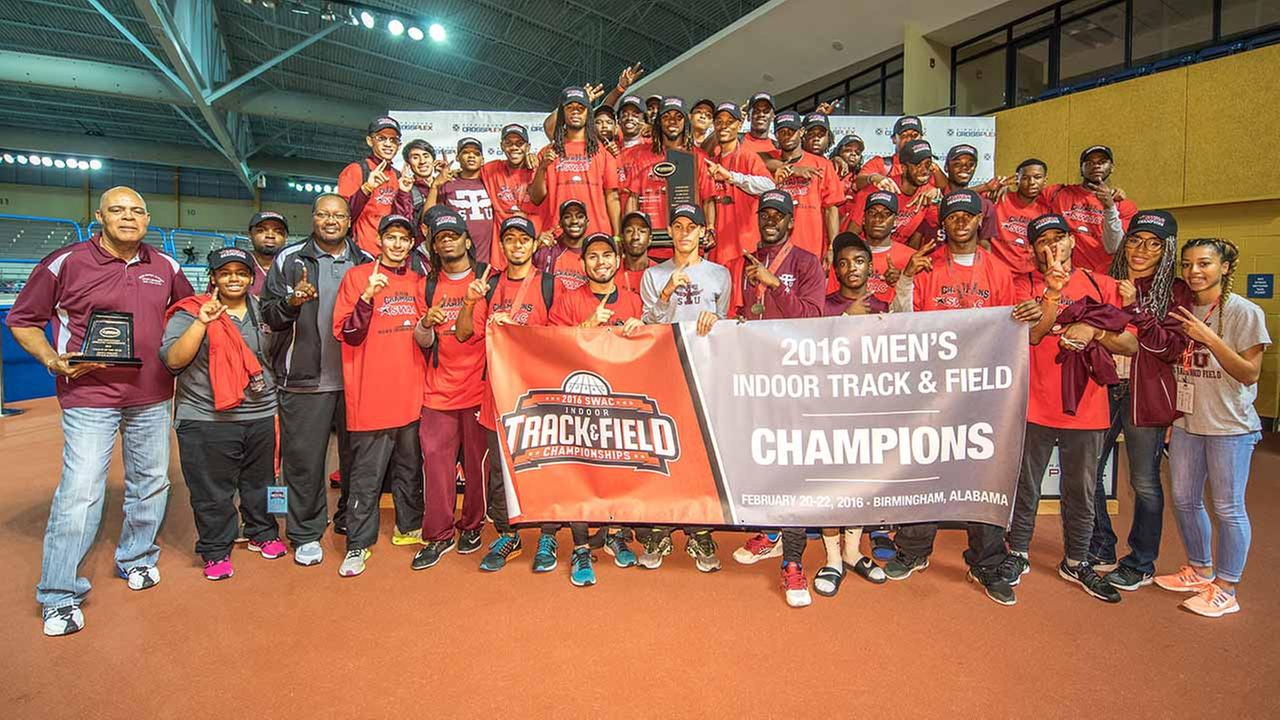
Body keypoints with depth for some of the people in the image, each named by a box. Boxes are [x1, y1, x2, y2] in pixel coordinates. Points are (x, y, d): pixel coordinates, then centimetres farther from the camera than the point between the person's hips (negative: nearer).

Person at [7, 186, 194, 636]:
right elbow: (22, 321, 0)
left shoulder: (165, 267, 6)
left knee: (151, 482, 14)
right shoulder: (65, 263, -5)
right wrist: (54, 362, -15)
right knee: (80, 492, -7)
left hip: (151, 397, 4)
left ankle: (136, 559, 36)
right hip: (89, 396, -4)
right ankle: (59, 596, 9)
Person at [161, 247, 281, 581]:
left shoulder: (264, 310, 9)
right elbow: (173, 360, -15)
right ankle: (215, 552, 21)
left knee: (260, 483, 17)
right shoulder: (190, 313, -3)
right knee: (213, 493, 5)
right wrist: (202, 322, -22)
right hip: (207, 419, -4)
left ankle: (262, 534, 35)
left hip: (261, 416, 4)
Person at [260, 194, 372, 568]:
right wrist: (292, 302, -19)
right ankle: (305, 534, 18)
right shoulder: (289, 259, 4)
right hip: (305, 380, -2)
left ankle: (350, 519, 31)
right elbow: (268, 314, 0)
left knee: (356, 455, 11)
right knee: (304, 460, 3)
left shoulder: (366, 262, 9)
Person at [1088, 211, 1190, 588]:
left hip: (1146, 394, -3)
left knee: (1145, 483, 6)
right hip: (1102, 388, 4)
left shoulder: (1175, 291, -2)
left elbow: (1172, 349, -11)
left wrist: (1136, 308, -18)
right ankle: (1100, 551, 26)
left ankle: (1141, 564, 23)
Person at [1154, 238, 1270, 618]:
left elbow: (1249, 373, -13)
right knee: (1184, 500, 14)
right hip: (1186, 423, 6)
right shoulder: (1181, 310, 7)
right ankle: (1199, 570, 33)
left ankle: (1225, 590, 16)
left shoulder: (1245, 313, -9)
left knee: (1228, 507, 3)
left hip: (1229, 426, -6)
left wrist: (1210, 338, -22)